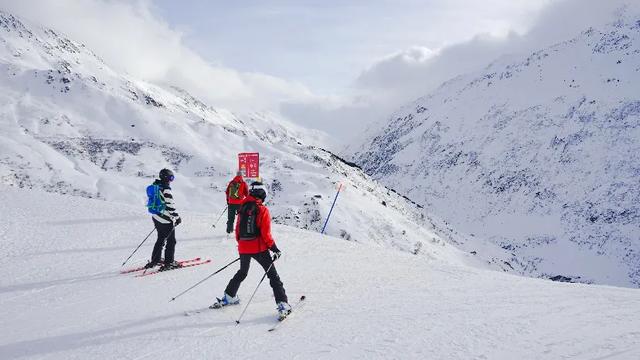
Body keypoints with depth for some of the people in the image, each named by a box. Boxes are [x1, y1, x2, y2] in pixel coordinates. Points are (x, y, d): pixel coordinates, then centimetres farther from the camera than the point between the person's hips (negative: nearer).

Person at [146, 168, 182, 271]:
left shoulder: (156, 186, 8)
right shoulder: (166, 189, -20)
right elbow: (170, 205, -23)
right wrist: (177, 217, -17)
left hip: (156, 217, 9)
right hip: (166, 220, -9)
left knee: (161, 239, 21)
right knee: (171, 241, 2)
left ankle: (155, 260, 26)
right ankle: (169, 263, 5)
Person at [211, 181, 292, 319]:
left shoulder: (243, 208, 5)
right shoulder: (262, 210, -11)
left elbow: (238, 230, 11)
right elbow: (266, 234, -14)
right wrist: (274, 248, -5)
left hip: (243, 248, 5)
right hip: (259, 248, -5)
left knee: (242, 273, 28)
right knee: (273, 275, 0)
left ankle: (229, 297, 35)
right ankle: (282, 304, -7)